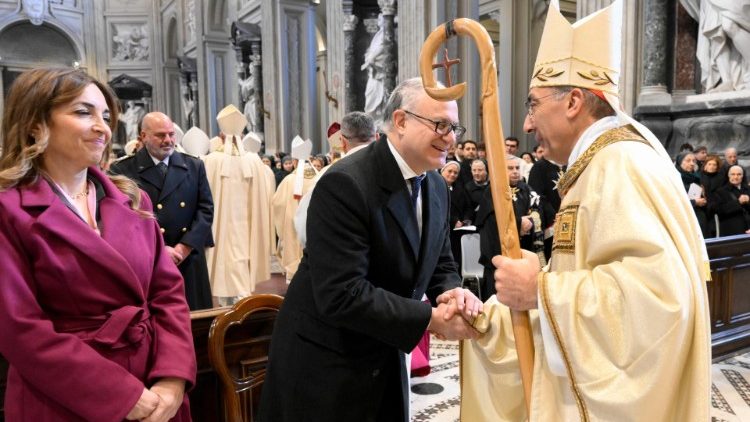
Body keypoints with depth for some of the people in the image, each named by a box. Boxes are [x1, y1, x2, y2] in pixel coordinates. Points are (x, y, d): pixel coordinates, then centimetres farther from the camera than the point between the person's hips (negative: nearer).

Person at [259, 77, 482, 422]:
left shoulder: (436, 187, 2)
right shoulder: (345, 184, -24)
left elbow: (440, 267, 8)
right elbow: (341, 295, -29)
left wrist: (453, 294, -14)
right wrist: (431, 319, -25)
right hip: (325, 365, -7)